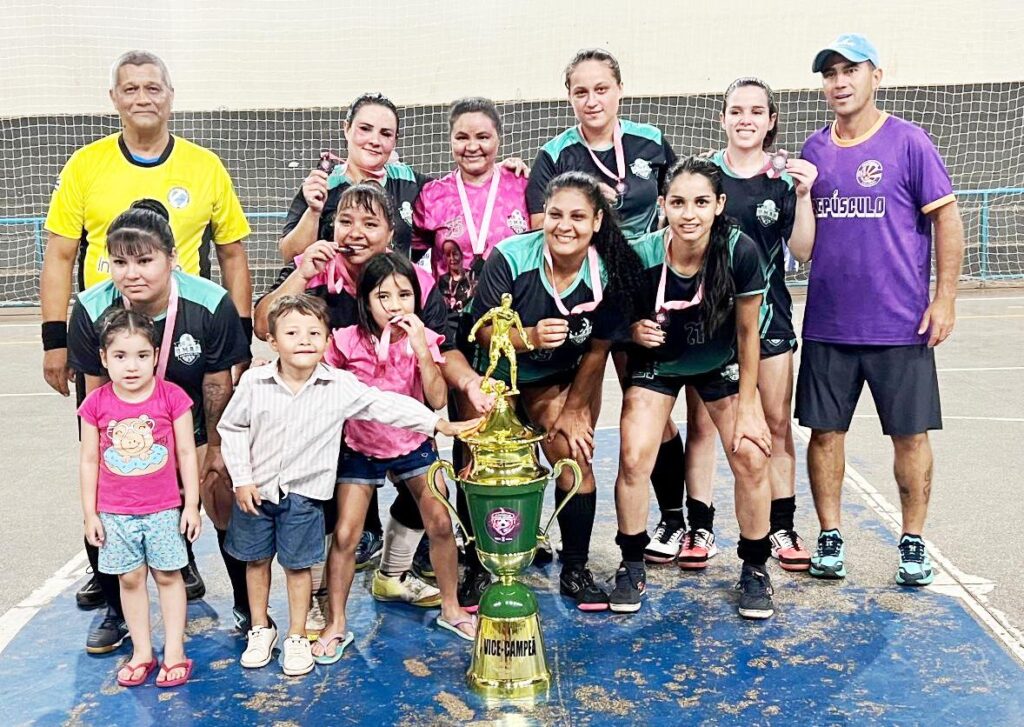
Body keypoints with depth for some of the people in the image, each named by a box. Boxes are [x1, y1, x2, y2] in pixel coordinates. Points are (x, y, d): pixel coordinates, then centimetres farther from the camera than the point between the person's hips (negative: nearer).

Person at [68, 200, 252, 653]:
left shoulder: (211, 305, -29)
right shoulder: (91, 310, -24)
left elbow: (217, 386, -16)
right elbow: (97, 390, -11)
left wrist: (215, 449, -7)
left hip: (193, 425, -1)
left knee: (227, 511, -7)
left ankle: (247, 608, 15)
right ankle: (116, 613, 19)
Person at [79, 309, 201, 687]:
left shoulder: (172, 397, -9)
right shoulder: (96, 404, -6)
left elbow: (187, 453, -4)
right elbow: (89, 460, 1)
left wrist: (191, 505, -3)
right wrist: (89, 513, 2)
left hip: (163, 509, -1)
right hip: (115, 513, 2)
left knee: (168, 575, 8)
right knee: (130, 579, 11)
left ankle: (174, 651, 19)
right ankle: (141, 652, 23)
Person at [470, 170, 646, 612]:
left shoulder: (609, 275, -20)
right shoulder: (510, 257, -26)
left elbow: (596, 352, -9)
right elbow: (484, 331, -21)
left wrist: (573, 411, -5)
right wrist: (530, 337, -41)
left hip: (555, 379, 1)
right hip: (495, 374, -1)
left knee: (574, 455, -13)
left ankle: (575, 570, 3)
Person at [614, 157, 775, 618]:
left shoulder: (740, 252, -27)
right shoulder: (640, 256, -27)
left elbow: (747, 332, -14)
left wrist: (747, 407, -11)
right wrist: (635, 331, -31)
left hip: (721, 366, 0)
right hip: (657, 365, 0)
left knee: (751, 457, -12)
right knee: (633, 460, -14)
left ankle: (754, 568, 11)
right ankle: (632, 566, 9)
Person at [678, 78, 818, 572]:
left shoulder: (784, 176, 2)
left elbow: (802, 248, -5)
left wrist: (803, 194, -17)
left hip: (766, 310, 1)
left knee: (778, 423, 4)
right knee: (701, 423, 2)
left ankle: (783, 530, 15)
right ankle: (700, 529, 12)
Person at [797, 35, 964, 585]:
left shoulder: (908, 142, -4)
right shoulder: (813, 149, 9)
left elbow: (947, 220, -4)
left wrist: (945, 299, -9)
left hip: (900, 325, -3)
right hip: (826, 325, 4)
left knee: (909, 435, 5)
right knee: (825, 432, 6)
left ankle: (913, 544, 19)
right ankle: (830, 540, 18)